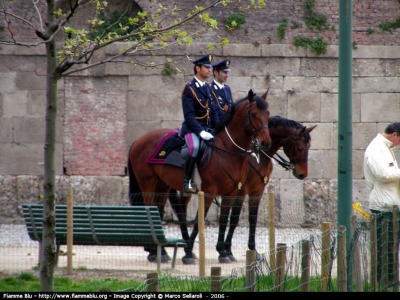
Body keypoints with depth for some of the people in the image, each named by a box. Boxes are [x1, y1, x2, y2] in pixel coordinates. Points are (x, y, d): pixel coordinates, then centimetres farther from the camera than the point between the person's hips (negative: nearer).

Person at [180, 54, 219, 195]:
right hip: (192, 128, -8)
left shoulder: (208, 88, 16)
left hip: (208, 129, 8)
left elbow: (213, 112, 17)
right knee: (195, 146, -35)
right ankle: (187, 182, -28)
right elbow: (189, 115, -15)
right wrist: (201, 132, -25)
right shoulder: (189, 88, -8)